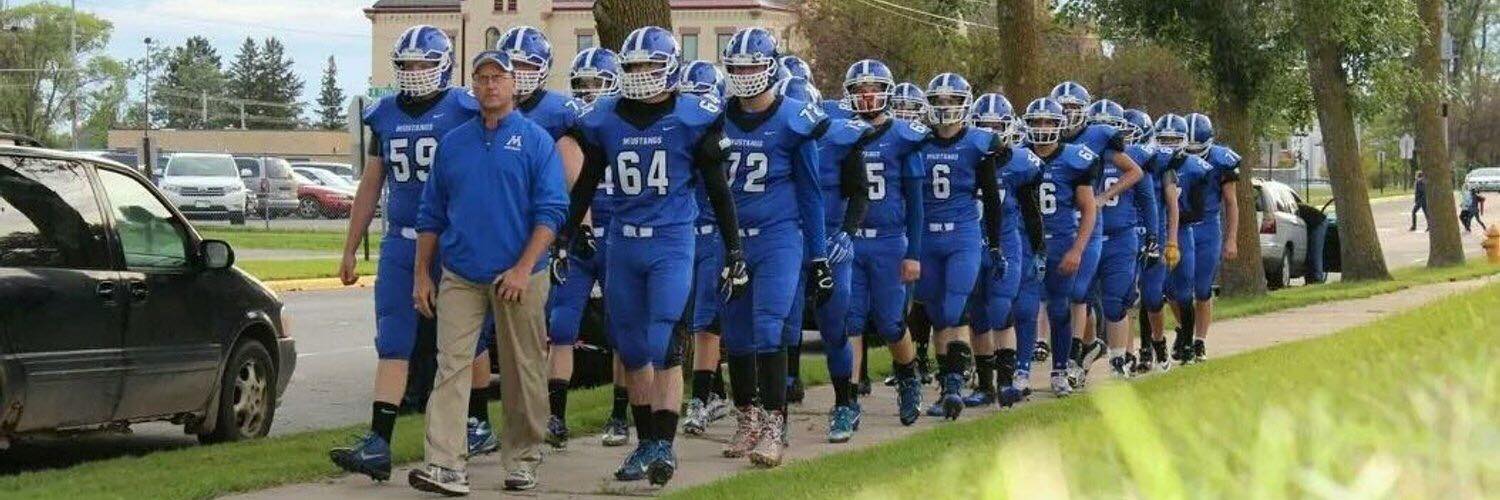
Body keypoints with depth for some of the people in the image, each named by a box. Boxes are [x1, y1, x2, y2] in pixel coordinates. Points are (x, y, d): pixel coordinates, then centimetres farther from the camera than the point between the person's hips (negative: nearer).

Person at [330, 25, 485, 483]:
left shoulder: (463, 113, -4)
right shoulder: (385, 116, 10)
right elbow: (370, 187, 16)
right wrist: (350, 250, 17)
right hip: (400, 244, 4)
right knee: (393, 346, -3)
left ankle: (479, 426, 26)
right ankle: (378, 445, -8)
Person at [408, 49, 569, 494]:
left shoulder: (536, 141, 1)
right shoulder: (452, 143, 12)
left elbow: (551, 211, -6)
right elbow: (431, 215, 16)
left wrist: (524, 269, -15)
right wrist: (422, 275, 10)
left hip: (518, 277, -2)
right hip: (459, 277, 2)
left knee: (522, 372, 6)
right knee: (451, 366, -9)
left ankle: (521, 459, 18)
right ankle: (446, 466, -14)